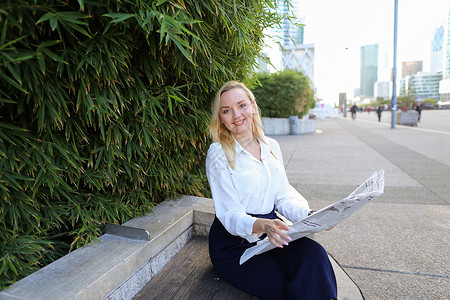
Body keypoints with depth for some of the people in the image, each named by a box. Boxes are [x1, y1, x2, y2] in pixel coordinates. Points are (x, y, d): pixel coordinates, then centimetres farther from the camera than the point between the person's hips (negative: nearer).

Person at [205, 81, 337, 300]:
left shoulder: (271, 146, 7)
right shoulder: (218, 154, -10)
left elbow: (284, 196, 7)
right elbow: (230, 214, -14)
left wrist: (309, 216, -12)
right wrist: (261, 225, -34)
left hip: (271, 235, 5)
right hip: (233, 244, -4)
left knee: (314, 254, -23)